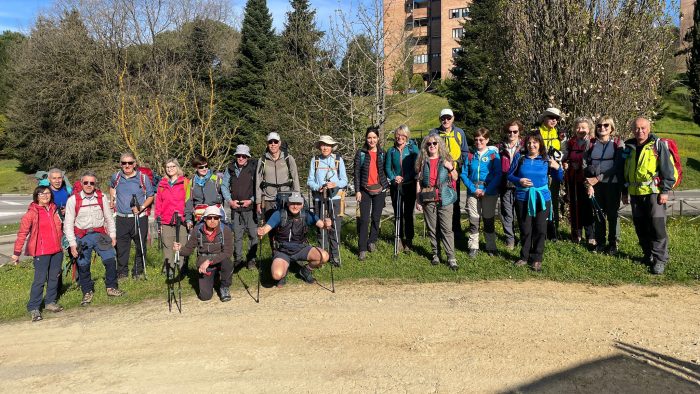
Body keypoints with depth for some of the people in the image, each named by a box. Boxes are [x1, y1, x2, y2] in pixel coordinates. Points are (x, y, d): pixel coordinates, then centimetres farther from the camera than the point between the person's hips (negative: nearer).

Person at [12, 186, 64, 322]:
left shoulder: (54, 210, 9)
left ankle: (50, 302, 27)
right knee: (40, 280, -4)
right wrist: (17, 252, -8)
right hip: (41, 252, -6)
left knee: (54, 277, 13)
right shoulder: (32, 213, -7)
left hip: (57, 250, 6)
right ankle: (34, 308, 5)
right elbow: (22, 233, -7)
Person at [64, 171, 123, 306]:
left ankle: (111, 288, 10)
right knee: (83, 266, 3)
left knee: (110, 260, -9)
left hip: (99, 233, 1)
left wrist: (113, 235, 7)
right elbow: (68, 223, -2)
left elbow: (109, 218, 11)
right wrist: (72, 243, -7)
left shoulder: (102, 197, 2)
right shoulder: (73, 200, -4)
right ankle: (87, 292, 21)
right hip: (82, 237, -1)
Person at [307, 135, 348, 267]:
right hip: (319, 198, 1)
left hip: (334, 198, -1)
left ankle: (335, 256, 6)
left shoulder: (338, 160, 5)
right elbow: (310, 181, 6)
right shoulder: (315, 160, 7)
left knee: (335, 227, -4)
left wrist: (335, 184, -19)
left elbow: (344, 181, 2)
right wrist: (318, 188, -14)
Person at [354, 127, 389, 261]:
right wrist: (357, 191, -7)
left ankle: (372, 241, 28)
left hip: (379, 189, 3)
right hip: (365, 190, -2)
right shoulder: (361, 153, -2)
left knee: (376, 218, 10)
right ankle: (362, 249, -2)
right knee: (364, 219, -6)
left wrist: (385, 185, 4)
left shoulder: (382, 153, 5)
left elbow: (384, 170, 12)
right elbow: (357, 172, -2)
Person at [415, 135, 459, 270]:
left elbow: (455, 178, 11)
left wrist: (451, 168, -8)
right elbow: (419, 181, 10)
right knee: (432, 228, 7)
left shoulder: (446, 159, 6)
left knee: (447, 229, -6)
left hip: (444, 198, -2)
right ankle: (436, 254, 19)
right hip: (428, 199, 2)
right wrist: (418, 200, 6)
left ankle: (451, 258, -4)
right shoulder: (423, 161, 8)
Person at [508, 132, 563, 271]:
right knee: (525, 230, 7)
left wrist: (558, 168, -13)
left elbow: (558, 179, 6)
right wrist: (519, 181, -14)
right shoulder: (520, 157, 0)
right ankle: (524, 256, 23)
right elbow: (510, 175, 6)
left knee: (540, 230, 4)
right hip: (523, 198, 0)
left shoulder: (546, 159, 1)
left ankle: (536, 259, 17)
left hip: (542, 198, 0)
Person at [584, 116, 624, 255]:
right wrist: (589, 184, -2)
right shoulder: (592, 144, 9)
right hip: (595, 184, 3)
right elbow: (587, 164, 9)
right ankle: (600, 242, 19)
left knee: (612, 214, 3)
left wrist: (598, 178, -14)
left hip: (612, 184, -3)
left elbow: (618, 165, -11)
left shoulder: (618, 143, -2)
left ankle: (613, 244, 14)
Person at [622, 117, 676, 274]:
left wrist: (665, 191, -11)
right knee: (640, 227, 10)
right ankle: (648, 255, 24)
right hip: (635, 193, 6)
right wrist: (625, 192, 19)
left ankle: (660, 259, -2)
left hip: (654, 192, -6)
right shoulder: (629, 147, 13)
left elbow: (668, 169, -6)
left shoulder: (658, 145, -3)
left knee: (657, 226, -8)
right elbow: (625, 172, 20)